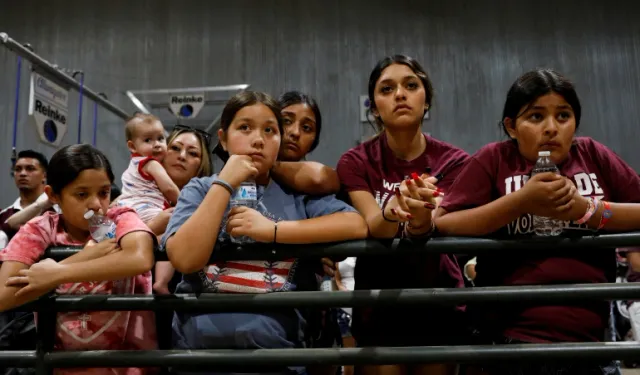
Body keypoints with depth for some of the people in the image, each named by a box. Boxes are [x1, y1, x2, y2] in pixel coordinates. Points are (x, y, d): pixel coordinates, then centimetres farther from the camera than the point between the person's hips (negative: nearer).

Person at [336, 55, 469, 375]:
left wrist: (421, 219, -49)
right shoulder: (356, 161, -8)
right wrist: (394, 209, -47)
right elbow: (373, 226, -24)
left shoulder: (453, 161, -8)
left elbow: (436, 227, -25)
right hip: (378, 301, 0)